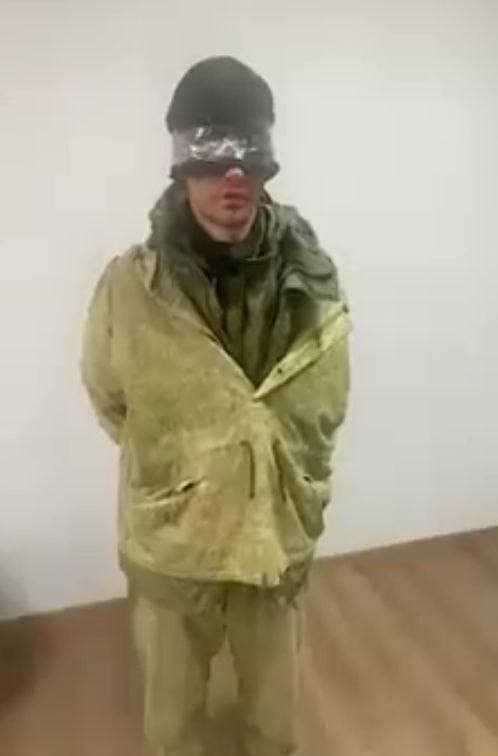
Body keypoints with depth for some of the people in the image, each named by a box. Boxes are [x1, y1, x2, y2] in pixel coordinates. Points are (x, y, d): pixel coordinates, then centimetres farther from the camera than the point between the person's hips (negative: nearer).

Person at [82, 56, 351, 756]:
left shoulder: (314, 285, -13)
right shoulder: (130, 286, -19)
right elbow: (110, 399, -1)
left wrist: (295, 488, 9)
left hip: (278, 536, 2)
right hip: (170, 542, -1)